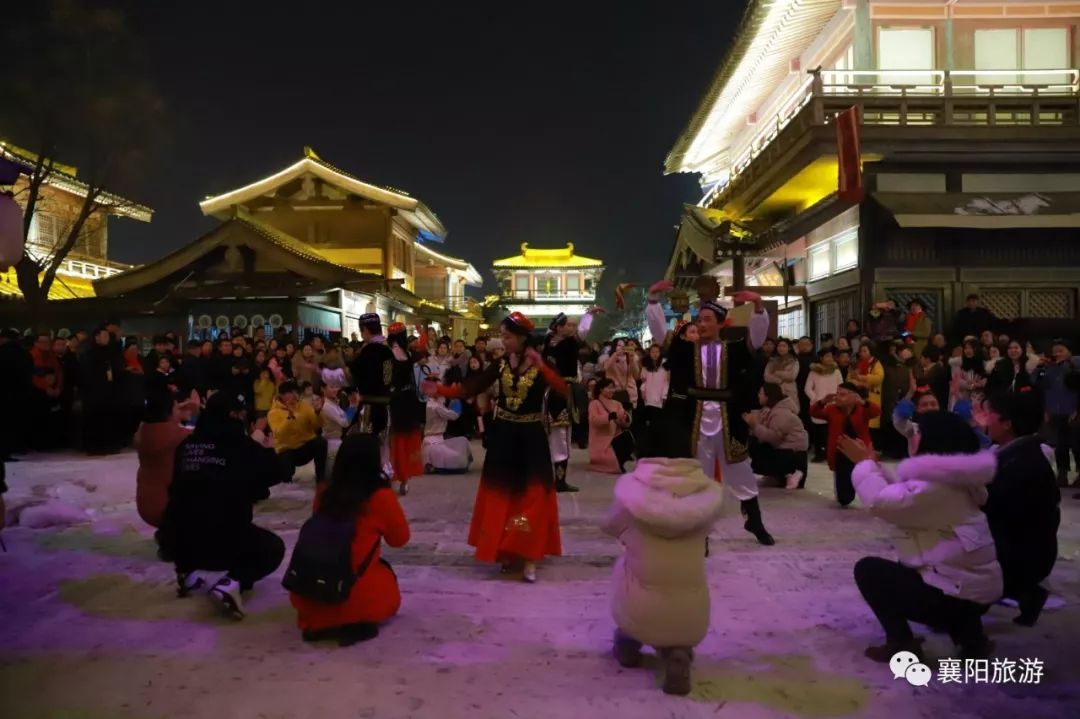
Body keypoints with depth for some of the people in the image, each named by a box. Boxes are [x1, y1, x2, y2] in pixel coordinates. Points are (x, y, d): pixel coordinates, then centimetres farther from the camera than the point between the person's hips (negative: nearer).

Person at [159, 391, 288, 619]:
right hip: (225, 542, -5)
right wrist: (263, 450, 26)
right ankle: (232, 582, -6)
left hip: (176, 541, 5)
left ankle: (186, 574, 18)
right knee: (273, 547, 20)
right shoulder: (242, 445, -5)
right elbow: (276, 473, 8)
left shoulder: (186, 444, 6)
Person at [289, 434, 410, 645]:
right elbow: (400, 538, 5)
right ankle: (356, 624, 1)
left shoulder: (324, 492, 1)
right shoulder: (381, 496, -11)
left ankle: (316, 623, 12)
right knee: (386, 575, 27)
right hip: (356, 598, -4)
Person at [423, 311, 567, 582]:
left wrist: (541, 366, -31)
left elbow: (563, 389, -22)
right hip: (503, 435, 3)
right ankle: (505, 550, 20)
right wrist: (439, 390, -11)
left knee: (531, 495, -2)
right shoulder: (500, 363, 3)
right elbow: (471, 389, 0)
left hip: (530, 437, -3)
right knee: (502, 494, 7)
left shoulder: (542, 364, -6)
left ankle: (529, 556, 5)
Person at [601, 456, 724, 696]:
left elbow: (609, 526, 11)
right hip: (691, 619, 0)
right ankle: (677, 651, 5)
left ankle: (628, 641, 27)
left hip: (637, 614, 0)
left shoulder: (635, 488, -9)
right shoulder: (707, 493, -6)